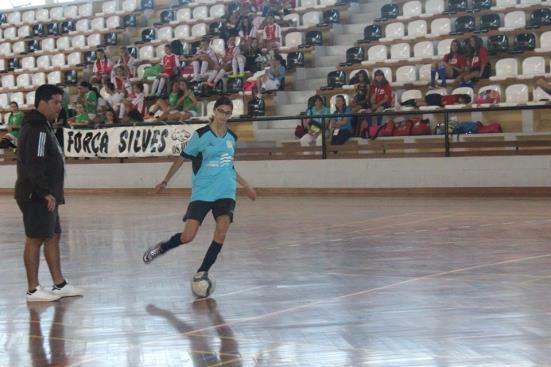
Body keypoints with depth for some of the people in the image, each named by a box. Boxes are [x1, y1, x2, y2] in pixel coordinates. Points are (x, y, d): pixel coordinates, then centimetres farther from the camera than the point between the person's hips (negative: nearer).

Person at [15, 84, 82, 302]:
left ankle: (59, 284, 19)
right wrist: (46, 193, -21)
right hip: (36, 196, -10)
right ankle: (33, 290, 1)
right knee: (35, 239, -5)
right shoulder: (35, 129, -16)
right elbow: (33, 165, -22)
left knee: (53, 236, 13)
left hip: (45, 195, 10)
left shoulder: (43, 127, 17)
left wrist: (52, 193, 16)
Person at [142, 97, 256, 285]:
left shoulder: (232, 137, 10)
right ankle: (161, 247, 24)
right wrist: (165, 181, 2)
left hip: (226, 193, 4)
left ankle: (202, 273, -1)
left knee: (221, 233, -14)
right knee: (187, 237, -7)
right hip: (202, 192, -4)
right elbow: (182, 158, 2)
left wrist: (246, 186, 24)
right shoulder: (201, 135, -4)